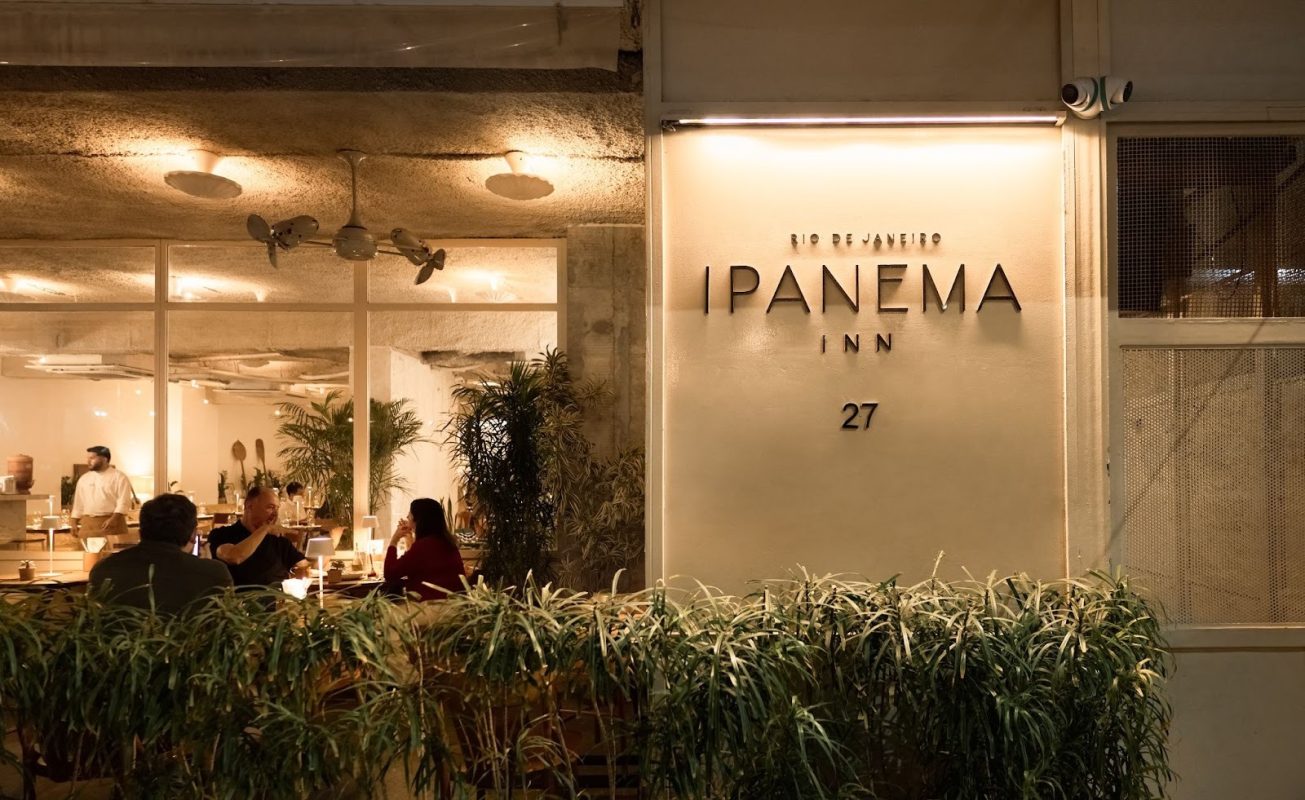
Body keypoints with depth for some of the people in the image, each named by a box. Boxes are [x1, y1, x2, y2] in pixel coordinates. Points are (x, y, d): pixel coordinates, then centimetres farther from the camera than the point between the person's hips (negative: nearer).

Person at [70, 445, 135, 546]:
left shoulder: (119, 477, -3)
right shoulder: (84, 478, 14)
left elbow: (123, 501, -11)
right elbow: (78, 502, 17)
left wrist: (113, 519, -21)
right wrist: (74, 523, 12)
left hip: (111, 521, -5)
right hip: (88, 523, 5)